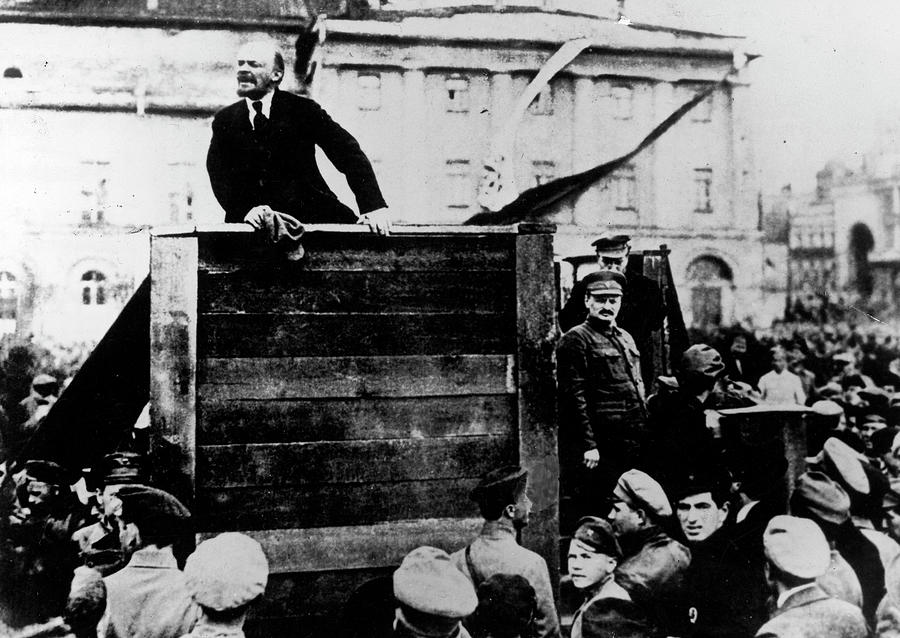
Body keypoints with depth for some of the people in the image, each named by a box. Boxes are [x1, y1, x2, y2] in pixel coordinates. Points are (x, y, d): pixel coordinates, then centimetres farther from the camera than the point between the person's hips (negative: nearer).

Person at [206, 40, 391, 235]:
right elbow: (219, 176, 0)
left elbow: (350, 153, -7)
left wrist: (374, 206, -21)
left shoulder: (303, 109, 0)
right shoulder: (224, 120, 8)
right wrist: (245, 210, -21)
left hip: (311, 217, -1)